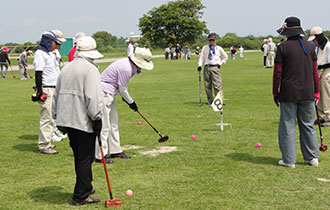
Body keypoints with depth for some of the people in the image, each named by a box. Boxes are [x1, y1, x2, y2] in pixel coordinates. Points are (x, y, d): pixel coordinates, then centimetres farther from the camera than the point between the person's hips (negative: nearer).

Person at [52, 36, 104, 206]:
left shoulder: (66, 68, 15)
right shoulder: (90, 69, -11)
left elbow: (57, 95, 19)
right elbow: (93, 97, -19)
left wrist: (58, 117, 25)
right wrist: (97, 119, -13)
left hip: (66, 120, 8)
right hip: (84, 121, -8)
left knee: (79, 156, 19)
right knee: (85, 158, 1)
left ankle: (86, 187, 33)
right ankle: (81, 196, 5)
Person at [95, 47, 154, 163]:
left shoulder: (128, 63, 6)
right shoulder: (126, 69, -23)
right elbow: (122, 90, -15)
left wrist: (125, 97, 14)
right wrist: (131, 102, -1)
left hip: (109, 94, 11)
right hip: (104, 93, -11)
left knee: (113, 123, 16)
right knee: (104, 126, -7)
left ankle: (115, 151, 26)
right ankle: (100, 155, -2)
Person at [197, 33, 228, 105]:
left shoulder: (219, 48, 8)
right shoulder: (204, 48, 14)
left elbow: (225, 57, 18)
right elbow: (202, 57, 10)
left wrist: (220, 63, 5)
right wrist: (200, 65, -5)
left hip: (215, 68, -3)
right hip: (206, 68, 3)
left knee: (217, 85, -11)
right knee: (207, 85, 2)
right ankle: (210, 101, 10)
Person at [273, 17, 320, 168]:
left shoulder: (283, 47, -6)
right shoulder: (310, 46, 7)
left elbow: (277, 72, -6)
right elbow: (314, 71, 8)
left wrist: (275, 92, 1)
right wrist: (317, 91, 14)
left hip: (288, 93, -4)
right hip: (307, 93, 4)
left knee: (287, 126, 3)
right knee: (308, 125, 13)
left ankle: (289, 159, 5)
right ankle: (312, 157, 17)